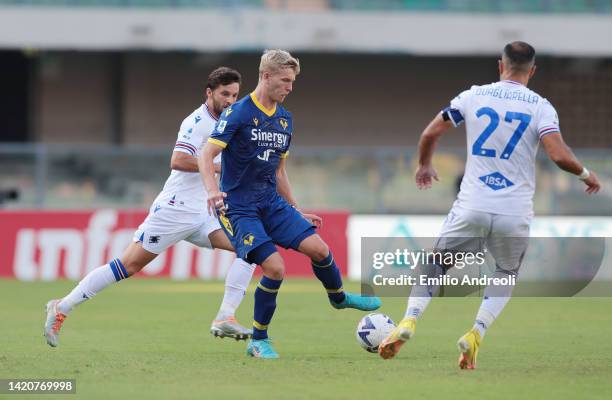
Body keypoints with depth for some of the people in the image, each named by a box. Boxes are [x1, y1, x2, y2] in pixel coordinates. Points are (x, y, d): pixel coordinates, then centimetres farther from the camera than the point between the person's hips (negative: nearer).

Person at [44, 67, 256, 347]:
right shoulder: (198, 121, -11)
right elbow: (178, 161, -25)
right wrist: (218, 166, -22)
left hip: (203, 215, 8)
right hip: (175, 208, -8)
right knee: (129, 265, -9)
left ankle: (225, 319, -14)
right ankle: (62, 308, 1)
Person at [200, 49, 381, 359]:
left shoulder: (284, 119, 11)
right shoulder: (238, 113, -11)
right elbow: (207, 155, -17)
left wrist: (297, 213, 21)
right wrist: (213, 190, -35)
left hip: (272, 203, 6)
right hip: (238, 208, -6)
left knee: (318, 248, -8)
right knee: (275, 267, -20)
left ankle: (338, 297, 24)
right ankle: (258, 341, -3)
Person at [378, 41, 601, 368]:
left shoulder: (474, 96, 6)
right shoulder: (540, 106, 0)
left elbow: (430, 134, 8)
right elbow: (559, 155, -13)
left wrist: (424, 166, 28)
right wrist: (586, 174, 7)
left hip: (471, 209, 1)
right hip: (515, 215, -1)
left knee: (434, 267, 18)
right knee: (507, 274, 25)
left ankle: (408, 323, -7)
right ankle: (475, 336, 4)